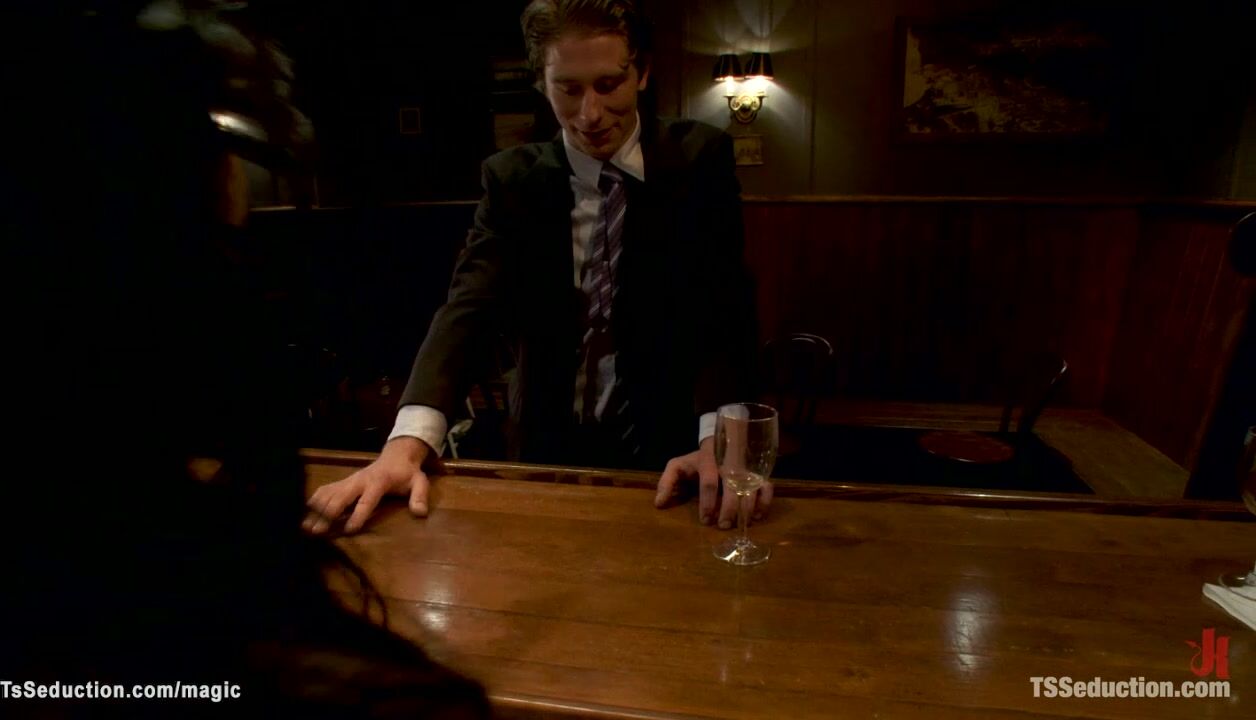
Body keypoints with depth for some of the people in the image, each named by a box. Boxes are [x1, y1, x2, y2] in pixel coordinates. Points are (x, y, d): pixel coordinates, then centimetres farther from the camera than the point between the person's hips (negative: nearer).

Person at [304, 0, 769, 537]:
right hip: (551, 447, 2)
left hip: (668, 446, -1)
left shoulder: (700, 159, -4)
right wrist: (408, 444, -27)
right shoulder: (512, 178, 0)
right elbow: (470, 306, -11)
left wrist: (720, 437, -30)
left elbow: (725, 305, -12)